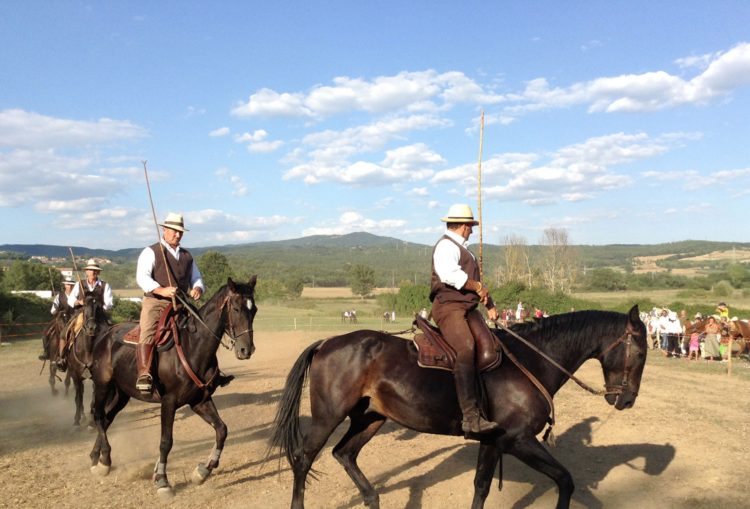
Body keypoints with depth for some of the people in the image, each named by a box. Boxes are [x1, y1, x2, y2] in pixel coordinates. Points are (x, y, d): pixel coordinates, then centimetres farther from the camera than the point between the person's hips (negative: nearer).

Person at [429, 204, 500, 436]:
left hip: (468, 308, 10)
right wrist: (478, 287, -10)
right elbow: (450, 275, -22)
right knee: (466, 350, -28)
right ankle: (470, 416, -30)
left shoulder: (463, 250, 28)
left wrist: (490, 305, 26)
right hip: (449, 307, -10)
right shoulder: (446, 246, -4)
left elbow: (475, 280, 35)